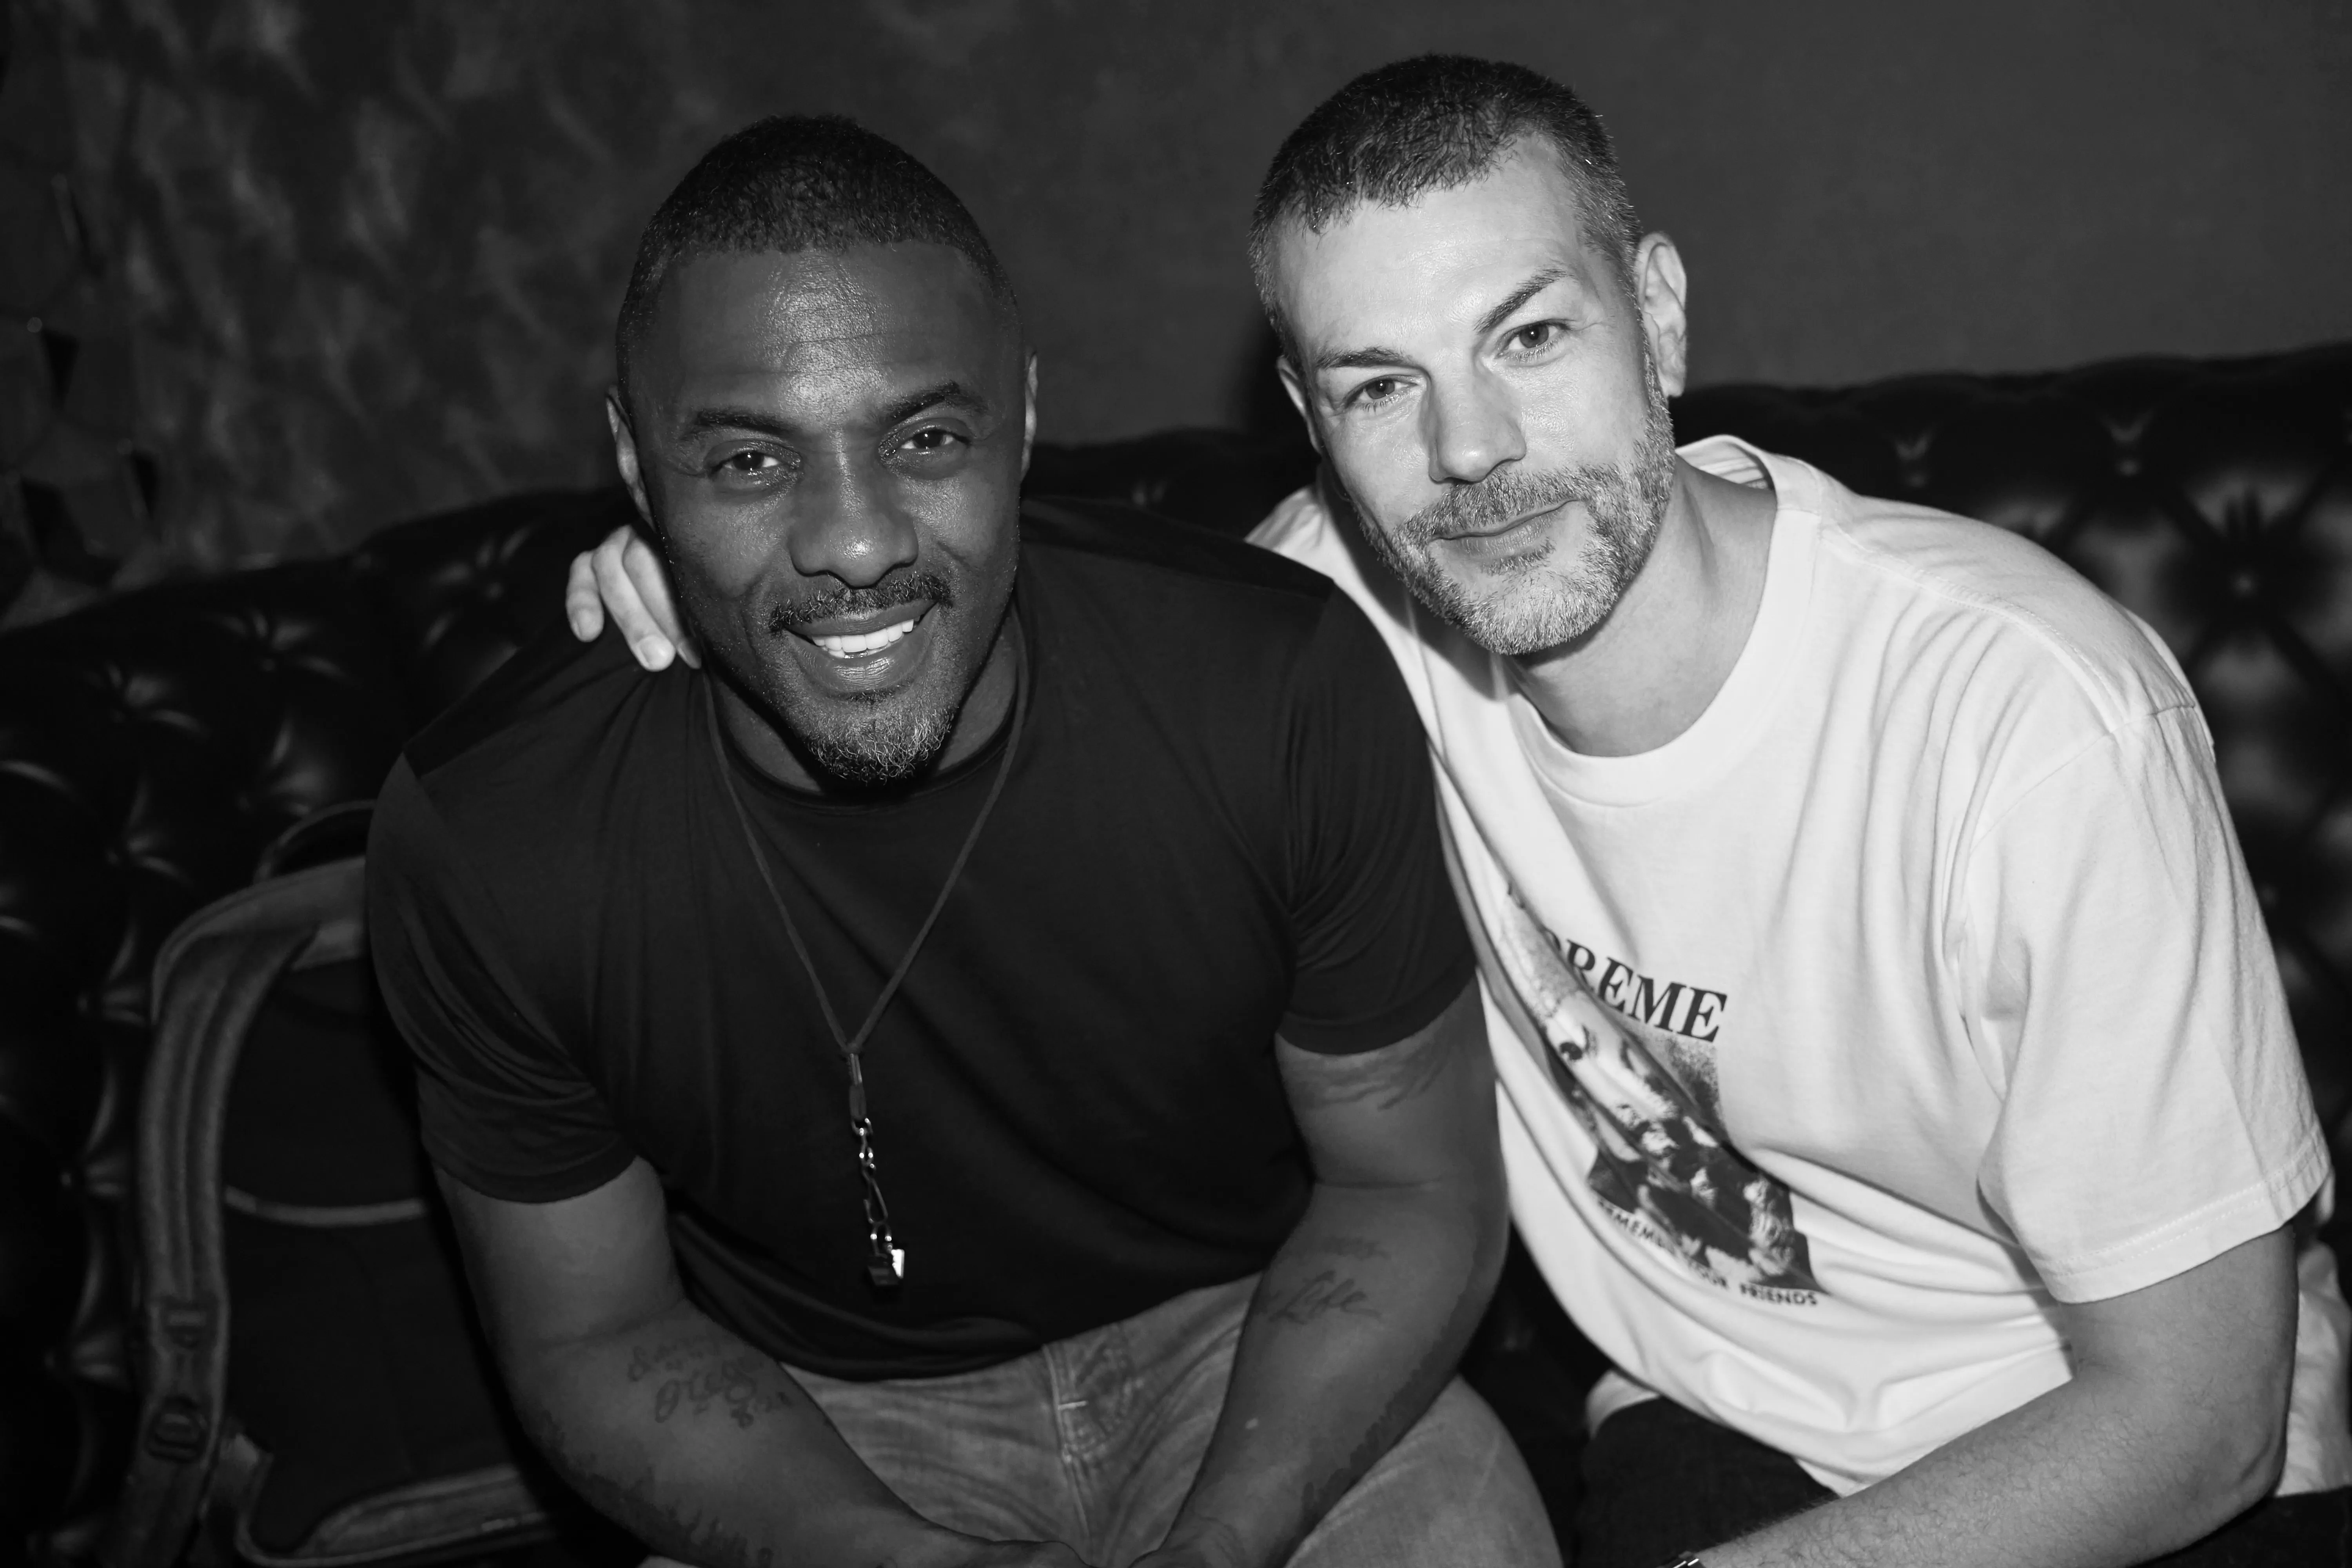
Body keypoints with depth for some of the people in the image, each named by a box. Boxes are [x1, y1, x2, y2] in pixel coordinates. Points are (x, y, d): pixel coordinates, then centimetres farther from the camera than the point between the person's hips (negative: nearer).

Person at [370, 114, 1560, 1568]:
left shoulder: (1288, 685, -20)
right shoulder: (483, 834, -19)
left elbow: (1416, 1189, -9)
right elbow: (599, 1336, -6)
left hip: (1257, 1347, 1)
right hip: (813, 1432, 0)